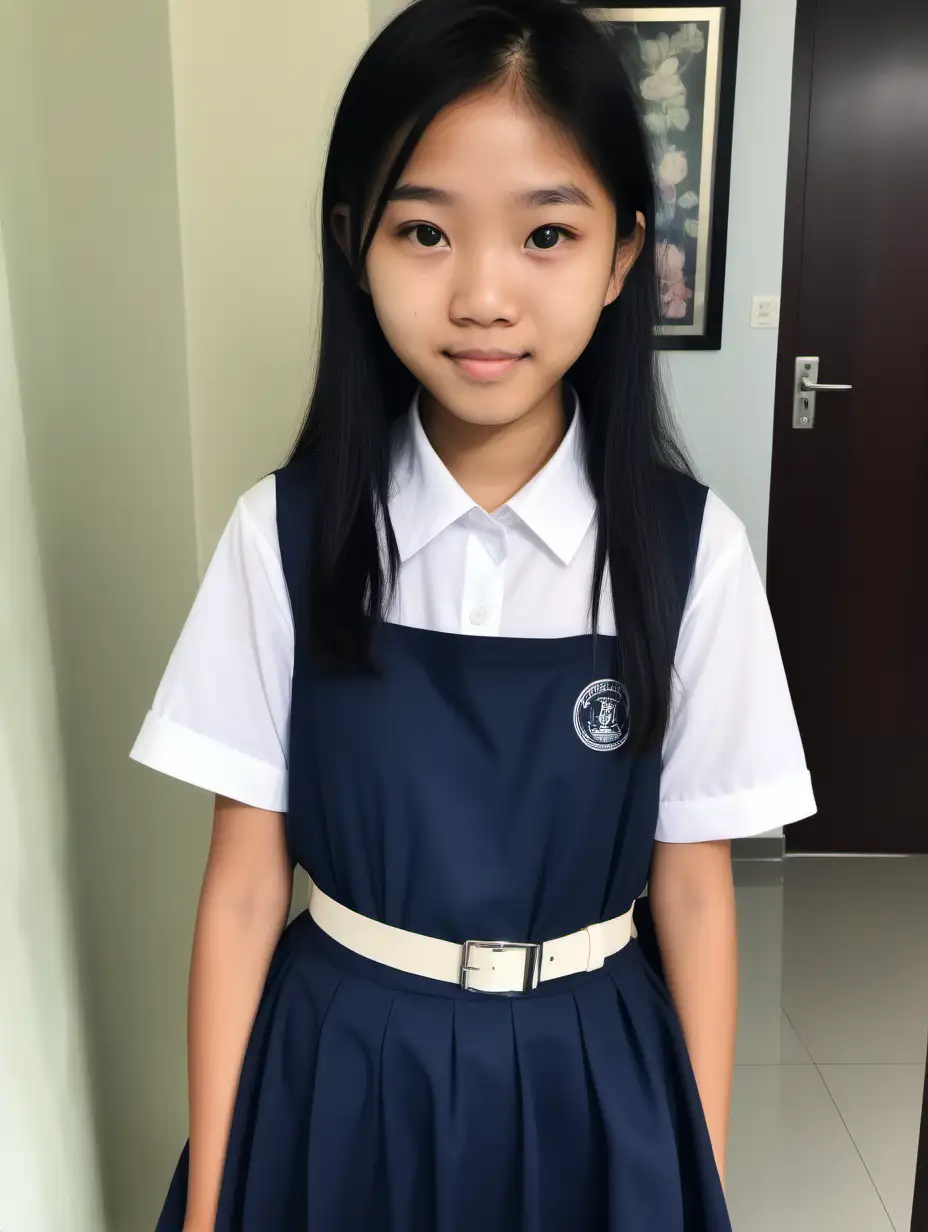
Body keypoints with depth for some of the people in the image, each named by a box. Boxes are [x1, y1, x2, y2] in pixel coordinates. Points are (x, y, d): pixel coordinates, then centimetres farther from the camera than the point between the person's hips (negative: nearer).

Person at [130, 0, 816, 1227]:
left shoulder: (689, 548, -12)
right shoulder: (285, 532, -12)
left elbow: (692, 890, -5)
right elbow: (244, 881, -8)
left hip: (588, 1090, 0)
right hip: (335, 1077, 1)